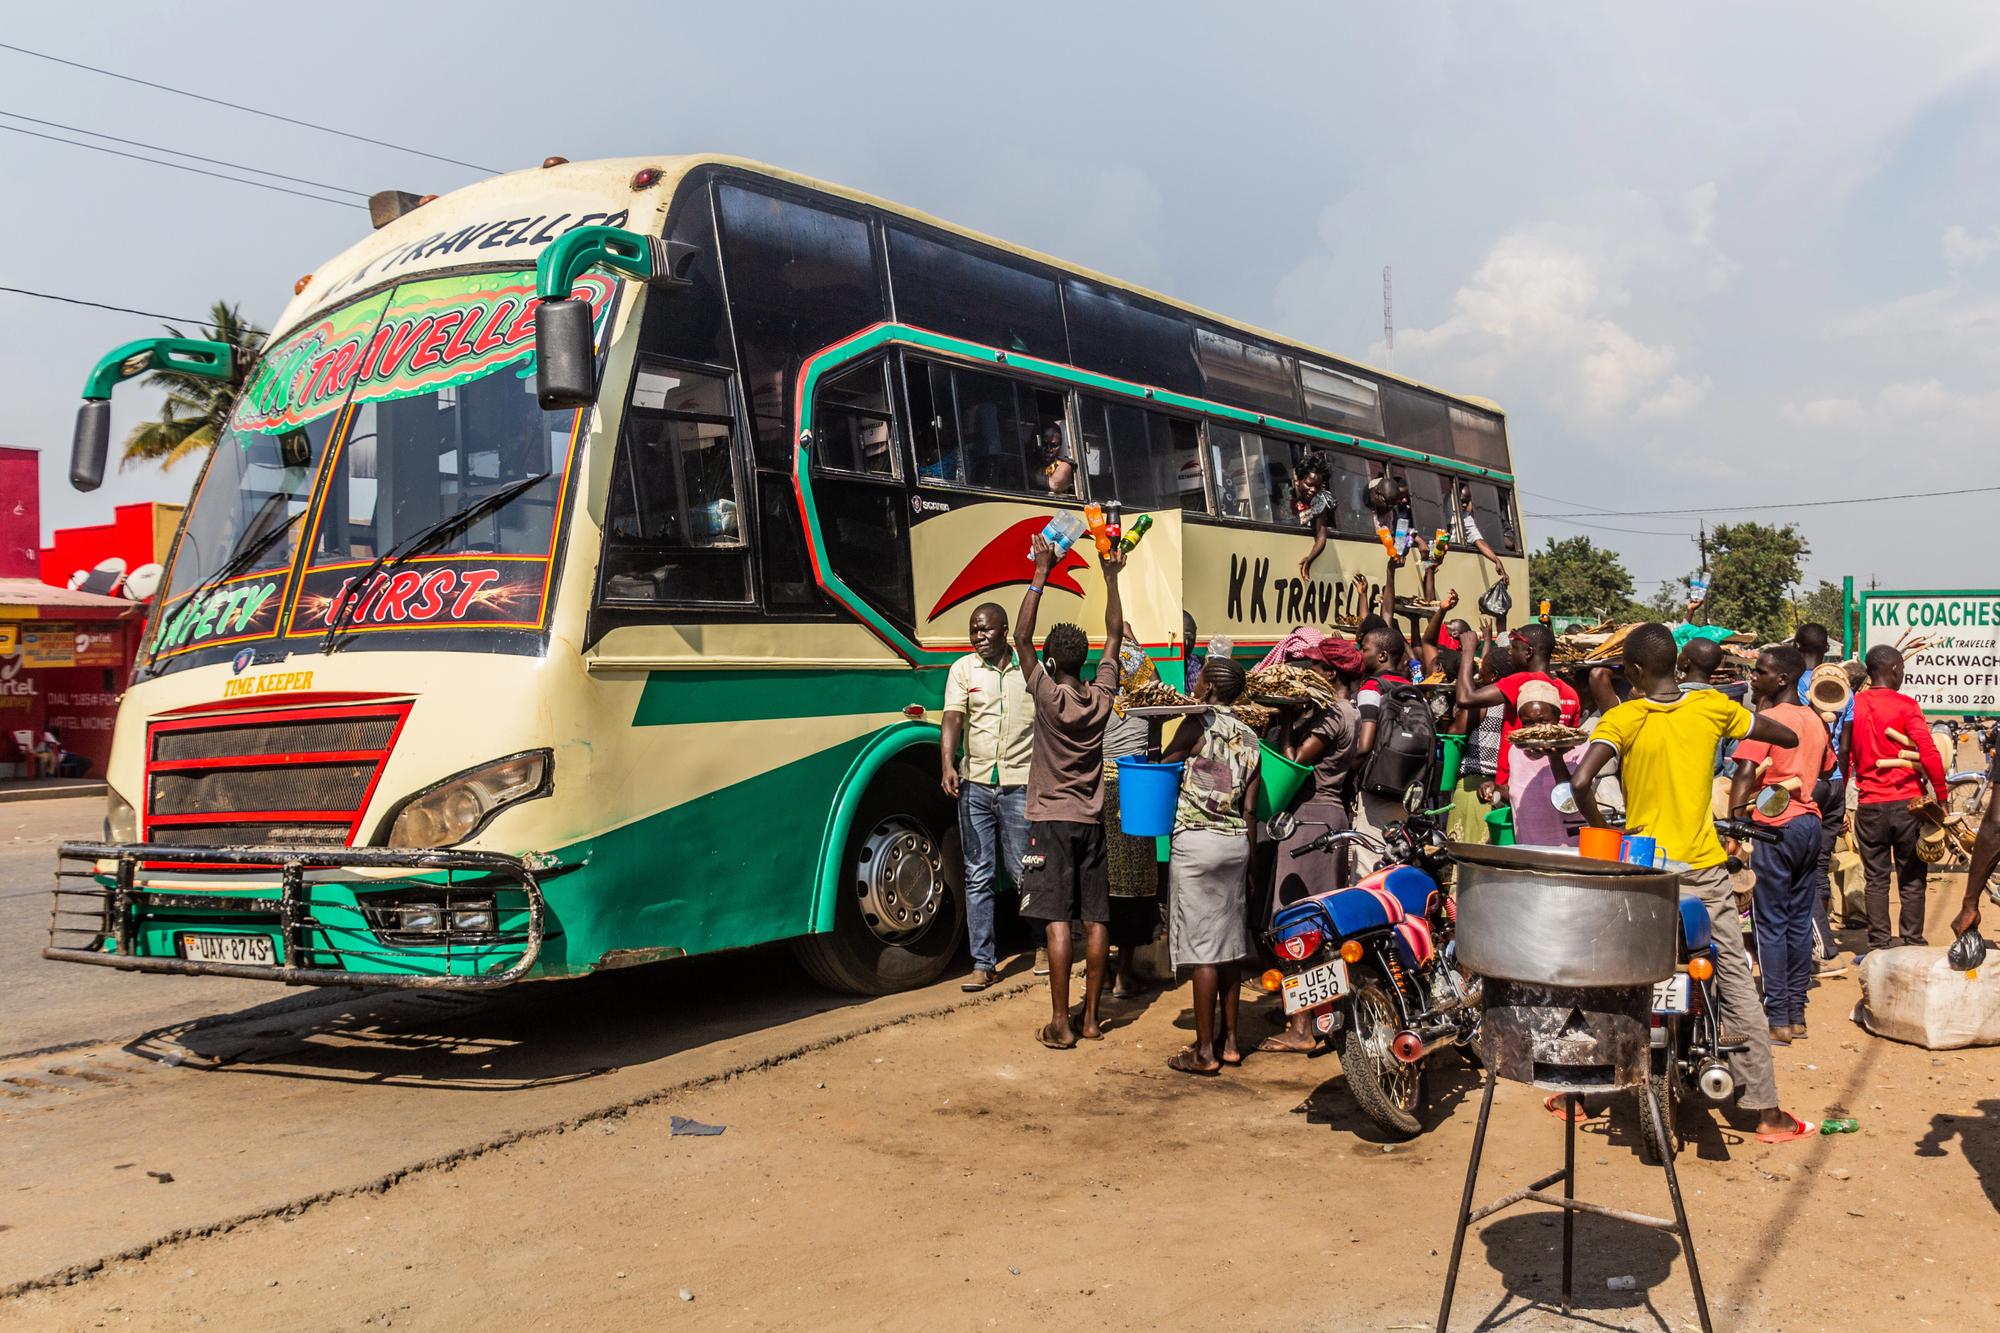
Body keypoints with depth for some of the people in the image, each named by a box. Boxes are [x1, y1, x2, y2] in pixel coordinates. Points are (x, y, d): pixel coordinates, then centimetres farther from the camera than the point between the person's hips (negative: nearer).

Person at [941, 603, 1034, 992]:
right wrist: (948, 765, -24)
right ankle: (983, 963, 11)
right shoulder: (963, 669, 4)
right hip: (975, 785, 1)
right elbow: (952, 719, -8)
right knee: (978, 876, 4)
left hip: (1020, 785, -1)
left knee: (1023, 871, 4)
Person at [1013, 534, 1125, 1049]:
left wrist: (1041, 573, -6)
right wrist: (1111, 577, 15)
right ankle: (1090, 1017, 12)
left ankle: (1060, 1023, -6)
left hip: (1051, 821, -4)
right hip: (1091, 820, 4)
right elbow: (1115, 636, 12)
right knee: (1096, 919, 6)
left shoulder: (1047, 693, -10)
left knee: (1057, 920, -6)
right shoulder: (1102, 696, 1)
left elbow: (1021, 636, -8)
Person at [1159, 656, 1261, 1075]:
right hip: (1236, 842, 7)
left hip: (1196, 840, -7)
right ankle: (1229, 1041, 20)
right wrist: (1249, 862, 15)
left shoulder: (1198, 725, -9)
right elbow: (1249, 811, 9)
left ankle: (1204, 1051, 3)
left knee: (1202, 947, -2)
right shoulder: (1249, 737, 9)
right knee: (1228, 945, 13)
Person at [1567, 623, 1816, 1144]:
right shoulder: (1712, 706, -2)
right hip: (1704, 870, 2)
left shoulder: (1623, 718, -11)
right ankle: (1767, 1111, 10)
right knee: (1737, 984, 8)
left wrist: (1604, 830, -8)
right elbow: (1790, 737, 10)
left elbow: (1580, 782, -25)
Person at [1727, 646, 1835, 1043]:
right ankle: (1797, 1014, 16)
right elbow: (1826, 770, 23)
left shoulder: (1766, 720, -12)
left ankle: (1777, 1019, -2)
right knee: (1800, 920, 11)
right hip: (1809, 823, 8)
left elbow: (1745, 774, -21)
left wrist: (1733, 823, -23)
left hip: (1773, 827, -8)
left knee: (1771, 923, -3)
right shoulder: (1814, 720, 12)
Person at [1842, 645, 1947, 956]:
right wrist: (1941, 795, -5)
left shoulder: (1852, 706, 3)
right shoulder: (1906, 705, -7)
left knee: (1876, 878, 9)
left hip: (1869, 805, 3)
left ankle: (1879, 944, 9)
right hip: (1907, 802, -3)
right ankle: (1911, 942, 9)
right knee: (1912, 879, 7)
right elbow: (1929, 754, -14)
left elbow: (1843, 757, 6)